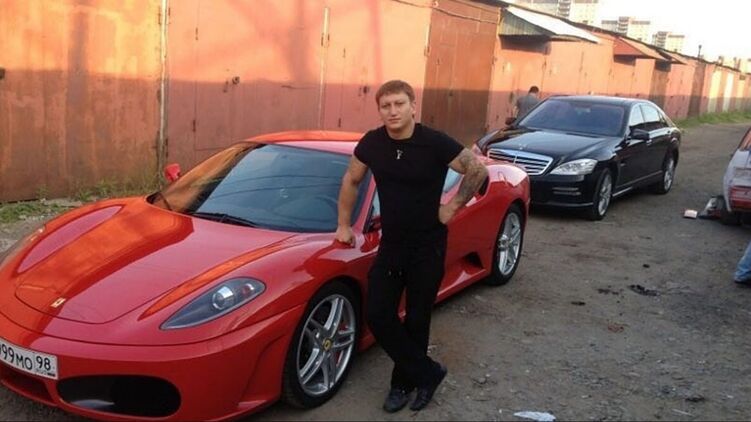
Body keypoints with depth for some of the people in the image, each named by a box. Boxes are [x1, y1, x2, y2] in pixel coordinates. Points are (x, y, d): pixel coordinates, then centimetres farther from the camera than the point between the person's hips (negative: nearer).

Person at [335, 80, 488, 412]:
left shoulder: (435, 143, -18)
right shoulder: (372, 143, -6)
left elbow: (478, 170, -8)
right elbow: (351, 180, 10)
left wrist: (453, 207, -7)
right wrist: (344, 224, 11)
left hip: (428, 246, -4)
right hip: (390, 244, 4)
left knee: (416, 320, 7)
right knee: (377, 315, 0)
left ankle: (404, 383, 28)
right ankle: (428, 373, 15)